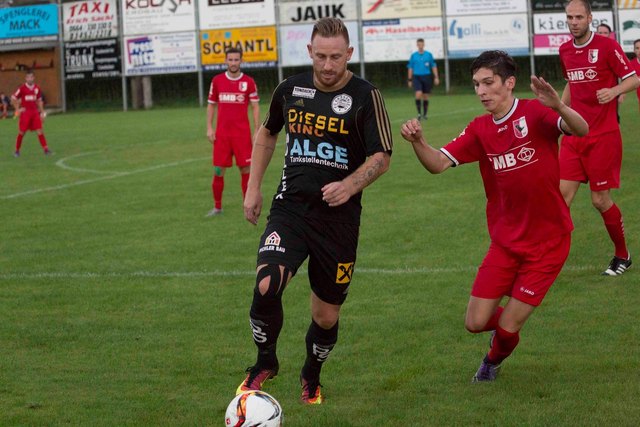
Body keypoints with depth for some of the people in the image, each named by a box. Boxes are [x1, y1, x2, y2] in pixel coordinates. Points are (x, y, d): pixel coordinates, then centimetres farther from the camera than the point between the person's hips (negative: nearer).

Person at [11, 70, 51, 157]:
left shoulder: (37, 88, 5)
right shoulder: (22, 88, -7)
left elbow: (39, 101, 16)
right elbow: (13, 98, 0)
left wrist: (42, 112, 10)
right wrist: (17, 109, -5)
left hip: (35, 112, 3)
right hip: (25, 112, -3)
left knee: (39, 131, -5)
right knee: (21, 132, 0)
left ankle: (46, 149, -5)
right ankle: (17, 150, 15)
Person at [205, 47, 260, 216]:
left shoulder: (248, 82, 1)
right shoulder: (217, 81, 6)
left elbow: (255, 107, 2)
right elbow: (211, 105, 13)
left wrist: (257, 131, -5)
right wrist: (209, 128, 3)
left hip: (242, 133, -1)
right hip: (221, 134, 1)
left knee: (246, 169, -1)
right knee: (218, 171, 2)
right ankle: (217, 207, 13)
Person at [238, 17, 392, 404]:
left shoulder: (365, 96, -7)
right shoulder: (291, 90, 4)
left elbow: (381, 157, -7)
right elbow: (267, 133, 23)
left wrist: (350, 186, -25)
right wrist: (254, 188, 18)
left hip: (339, 217, -1)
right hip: (290, 209, 1)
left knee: (327, 316, 7)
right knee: (266, 287, -23)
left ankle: (312, 376, 38)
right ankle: (265, 363, 4)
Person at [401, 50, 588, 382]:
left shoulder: (535, 113, -13)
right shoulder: (480, 130, 1)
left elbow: (581, 130, -30)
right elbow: (438, 163, -8)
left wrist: (558, 106, -50)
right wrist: (418, 142, -29)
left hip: (548, 241, -4)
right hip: (506, 241, 4)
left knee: (507, 327, -3)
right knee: (475, 322, 0)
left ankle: (493, 361, 32)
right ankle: (508, 323, 35)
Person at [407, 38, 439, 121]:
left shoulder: (429, 54, 4)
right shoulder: (413, 55, 5)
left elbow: (434, 66, 8)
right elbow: (410, 68, 9)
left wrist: (436, 77, 1)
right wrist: (410, 80, 7)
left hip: (426, 77, 1)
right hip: (416, 77, -1)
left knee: (425, 96, 6)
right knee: (418, 94, -19)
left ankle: (424, 114, 17)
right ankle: (419, 113, -11)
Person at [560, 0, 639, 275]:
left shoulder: (607, 46, -8)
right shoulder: (565, 50, 10)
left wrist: (614, 91, -26)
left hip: (603, 136, -5)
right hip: (574, 136, 5)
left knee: (600, 200, -1)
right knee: (562, 195, -5)